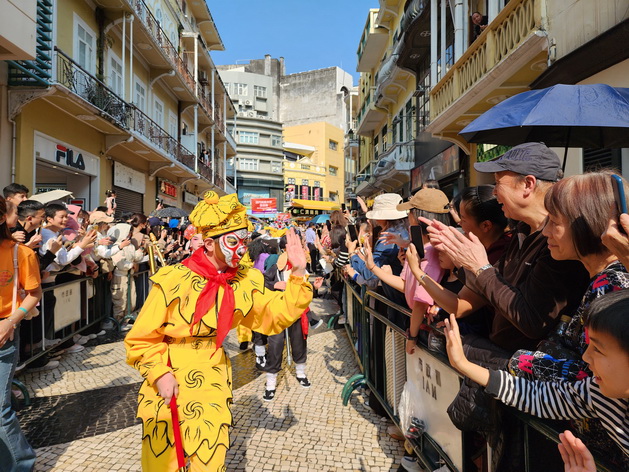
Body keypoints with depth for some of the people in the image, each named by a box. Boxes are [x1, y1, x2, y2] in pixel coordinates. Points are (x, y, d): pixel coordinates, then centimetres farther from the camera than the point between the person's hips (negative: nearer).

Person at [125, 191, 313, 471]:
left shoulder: (244, 282, -6)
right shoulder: (173, 281, -19)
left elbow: (276, 315, -7)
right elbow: (140, 339, -11)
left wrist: (297, 275, -16)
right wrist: (160, 374, -22)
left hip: (212, 387, 3)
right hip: (168, 388, -2)